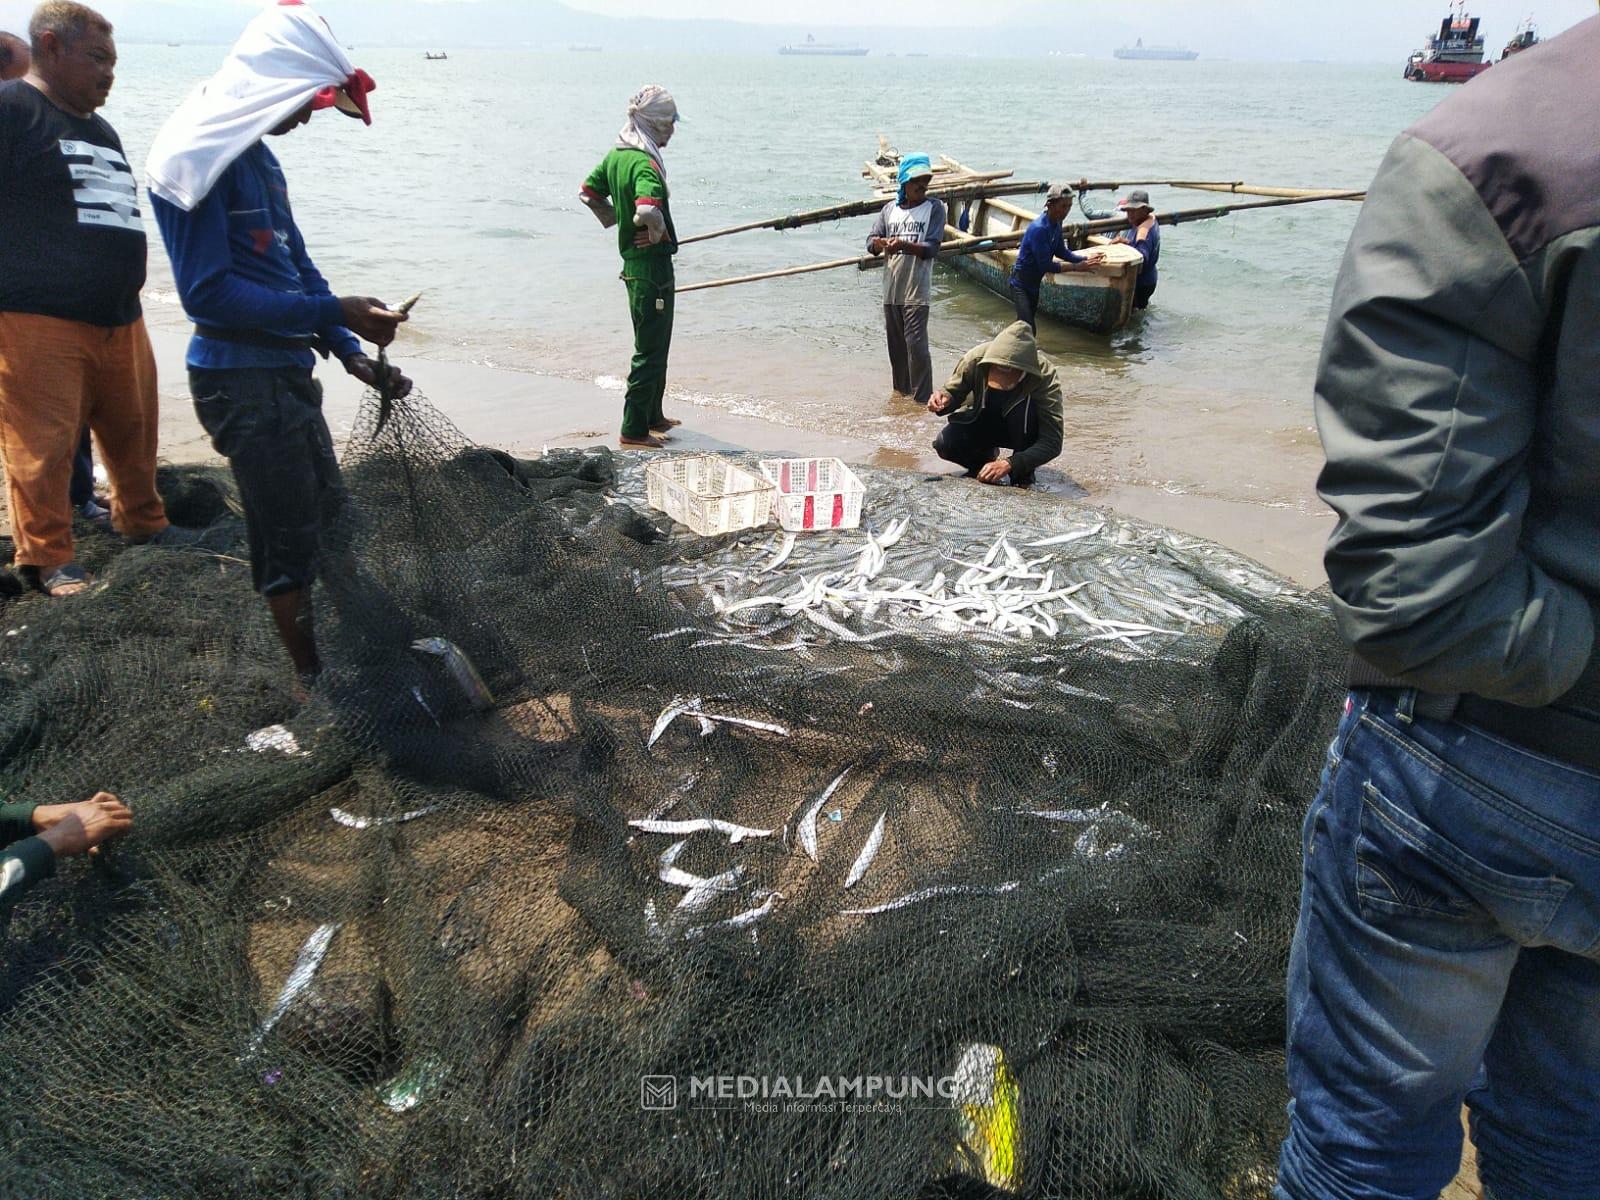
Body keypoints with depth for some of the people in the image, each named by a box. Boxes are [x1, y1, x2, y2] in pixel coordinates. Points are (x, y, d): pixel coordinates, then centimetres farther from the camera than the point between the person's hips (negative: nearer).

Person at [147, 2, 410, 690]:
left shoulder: (256, 155, 12)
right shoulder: (198, 155, -16)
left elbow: (296, 264, 16)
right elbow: (207, 291, -21)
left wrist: (352, 353, 5)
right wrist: (333, 315, -24)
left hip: (288, 371, 10)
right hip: (243, 379, -9)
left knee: (326, 511, 17)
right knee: (290, 536, -1)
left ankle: (321, 663, 31)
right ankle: (313, 680, 14)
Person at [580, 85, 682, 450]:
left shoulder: (616, 154, 8)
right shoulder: (644, 163, -21)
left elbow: (588, 193, 19)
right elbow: (648, 210, -38)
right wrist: (657, 230, -18)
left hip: (633, 261, 10)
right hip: (653, 264, -10)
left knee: (654, 344, 21)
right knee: (650, 350, -2)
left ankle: (653, 416, 33)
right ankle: (634, 430, 3)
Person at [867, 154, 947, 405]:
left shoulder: (934, 207, 0)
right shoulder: (890, 208, 12)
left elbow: (932, 248, -10)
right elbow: (871, 242, 5)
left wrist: (904, 245, -26)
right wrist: (883, 244, -19)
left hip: (917, 290, -4)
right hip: (891, 289, 5)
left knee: (916, 344, -12)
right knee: (896, 344, 13)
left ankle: (922, 398, -7)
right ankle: (901, 390, 30)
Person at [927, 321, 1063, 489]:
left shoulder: (1045, 376, -33)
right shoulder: (975, 359, -28)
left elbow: (1052, 442, -35)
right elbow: (954, 393, -9)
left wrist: (1009, 464, -48)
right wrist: (945, 400, -35)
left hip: (1025, 431, -2)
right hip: (982, 421, 2)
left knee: (1025, 406, -35)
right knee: (945, 444, -25)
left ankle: (1023, 476, -14)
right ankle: (985, 457, 8)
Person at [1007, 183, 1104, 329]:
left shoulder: (1056, 224, -1)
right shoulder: (1039, 229, -28)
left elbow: (1061, 252, 9)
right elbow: (1046, 265, -27)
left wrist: (1086, 258, -4)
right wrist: (1077, 267, -23)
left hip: (1034, 283, 9)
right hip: (1021, 283, -9)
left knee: (1024, 326, 17)